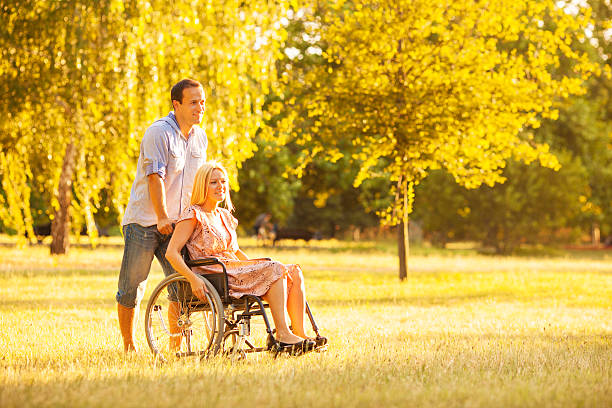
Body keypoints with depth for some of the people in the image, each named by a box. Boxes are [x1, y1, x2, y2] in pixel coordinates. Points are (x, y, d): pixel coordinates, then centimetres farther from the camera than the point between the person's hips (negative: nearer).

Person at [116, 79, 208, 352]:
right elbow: (155, 177, -17)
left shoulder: (200, 137, 10)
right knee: (132, 288, -1)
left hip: (176, 224, 6)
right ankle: (128, 346, 11)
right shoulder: (159, 132, -13)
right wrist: (162, 217, -18)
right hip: (144, 222, -6)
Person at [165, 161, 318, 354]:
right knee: (276, 269, -25)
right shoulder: (193, 215, -3)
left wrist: (257, 266, 15)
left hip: (237, 271, 8)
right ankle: (282, 334, -27)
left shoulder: (225, 216, 21)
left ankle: (299, 333, -19)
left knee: (294, 273, -12)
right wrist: (193, 279, -23)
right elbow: (171, 253, -11)